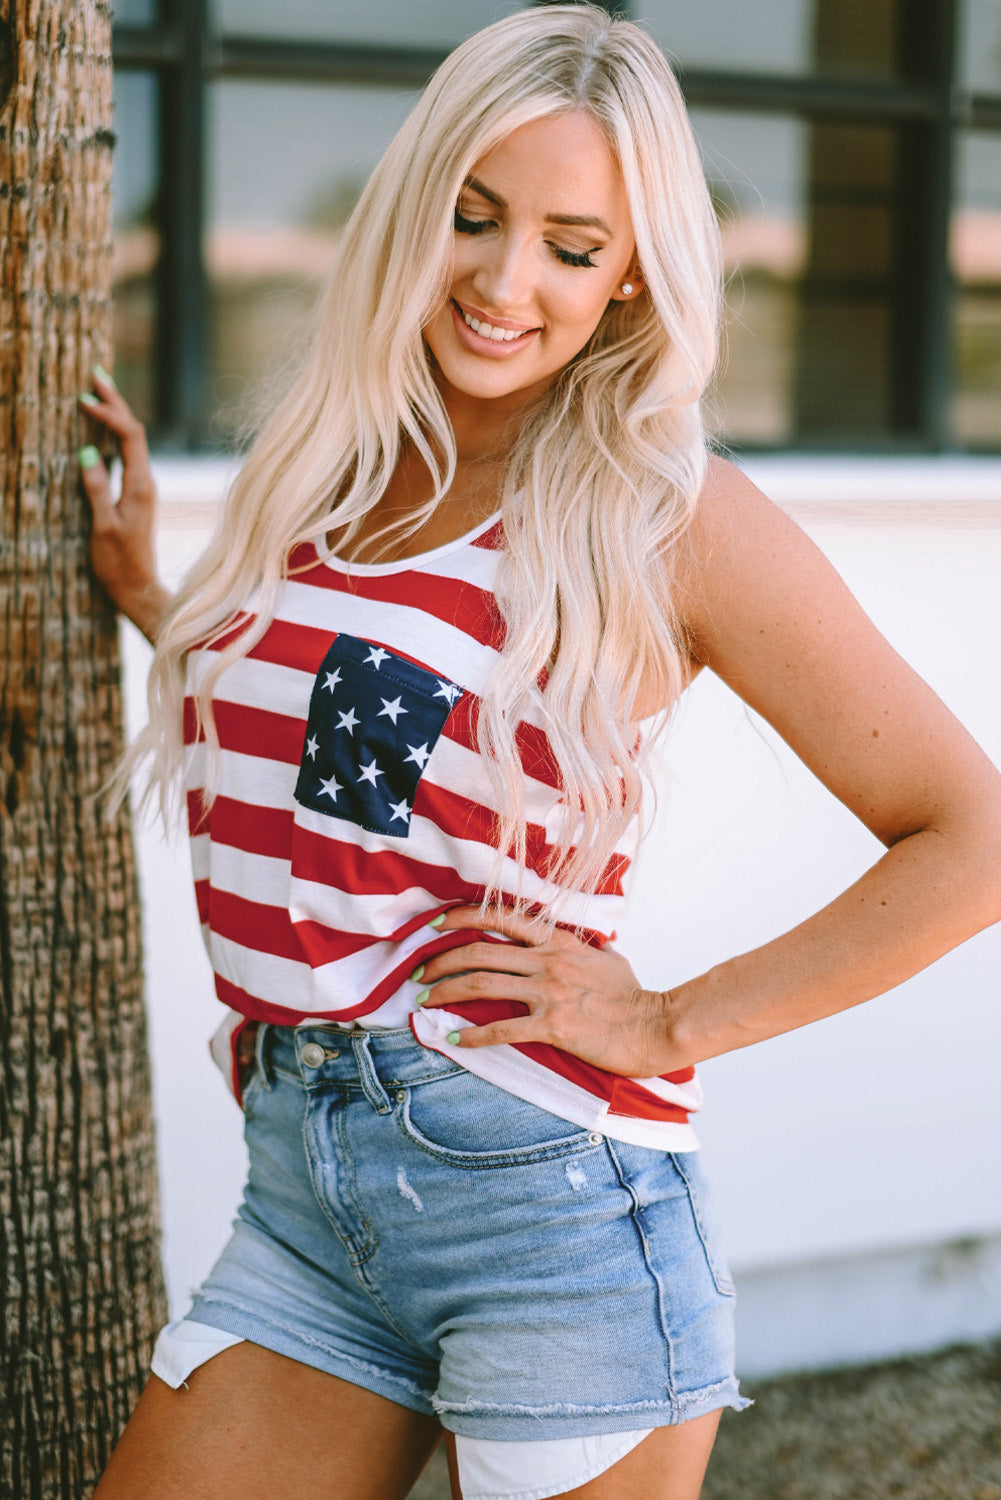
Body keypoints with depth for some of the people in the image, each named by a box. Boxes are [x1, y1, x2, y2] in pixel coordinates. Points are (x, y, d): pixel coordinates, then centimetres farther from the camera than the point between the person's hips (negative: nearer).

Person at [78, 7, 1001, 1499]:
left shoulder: (666, 515, -7)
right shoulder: (322, 470, 9)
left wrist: (672, 1024, -9)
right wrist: (144, 594, 24)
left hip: (551, 1198, -5)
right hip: (301, 1191, 5)